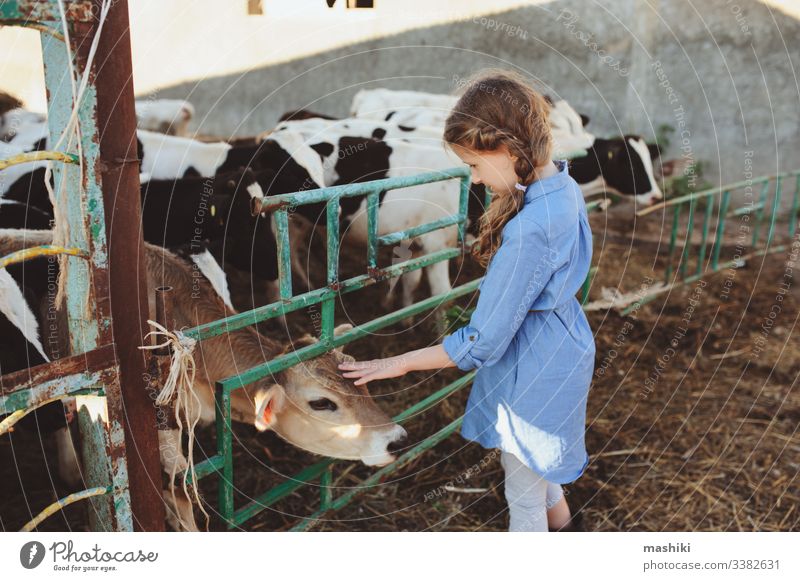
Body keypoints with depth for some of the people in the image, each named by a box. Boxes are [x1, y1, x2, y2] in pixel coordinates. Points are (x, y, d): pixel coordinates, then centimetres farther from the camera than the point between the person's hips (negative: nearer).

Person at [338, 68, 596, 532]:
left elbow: (482, 344, -28)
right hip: (562, 350, 9)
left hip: (534, 372, -9)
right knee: (534, 464, 33)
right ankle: (563, 524, 58)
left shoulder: (527, 231, -35)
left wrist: (399, 363, -19)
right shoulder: (564, 184, -6)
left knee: (523, 491, 15)